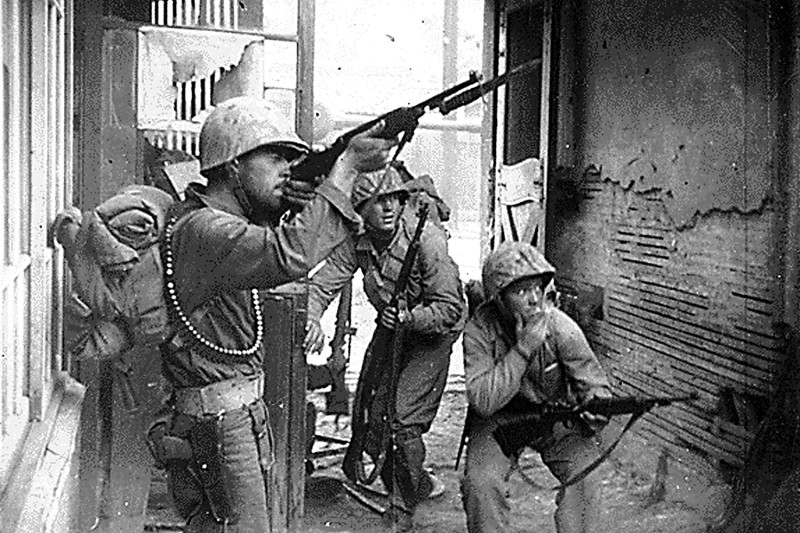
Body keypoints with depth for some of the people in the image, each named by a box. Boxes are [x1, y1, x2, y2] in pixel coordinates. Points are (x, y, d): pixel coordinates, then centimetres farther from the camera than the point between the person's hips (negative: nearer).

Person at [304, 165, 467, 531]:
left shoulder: (426, 239, -26)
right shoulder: (356, 246, -11)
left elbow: (449, 308, -25)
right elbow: (321, 284, -16)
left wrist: (408, 318, -40)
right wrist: (312, 319, -36)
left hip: (431, 332, -6)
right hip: (389, 329, 6)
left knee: (404, 421, -16)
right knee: (368, 416, 7)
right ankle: (418, 485, 31)